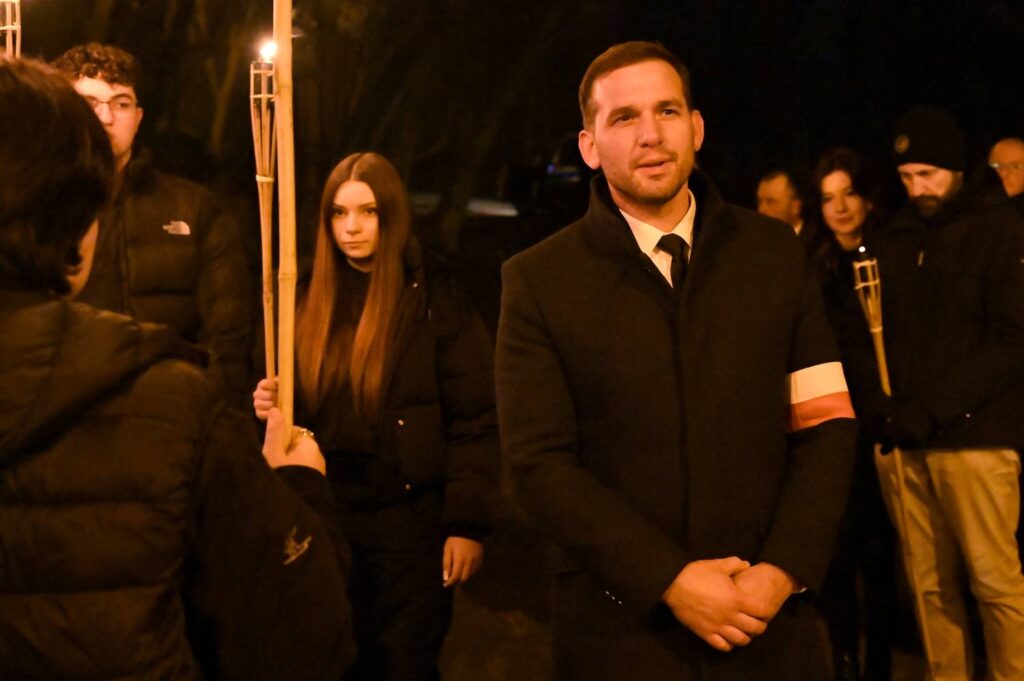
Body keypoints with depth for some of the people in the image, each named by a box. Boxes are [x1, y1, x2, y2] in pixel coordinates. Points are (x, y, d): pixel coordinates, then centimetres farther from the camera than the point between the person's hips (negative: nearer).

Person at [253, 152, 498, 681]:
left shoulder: (432, 297, -7)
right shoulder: (313, 301, 8)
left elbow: (474, 420, -9)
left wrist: (466, 524, -13)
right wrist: (269, 405, -4)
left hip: (409, 521, -4)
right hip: (328, 517, 4)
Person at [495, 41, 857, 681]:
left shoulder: (775, 252, 4)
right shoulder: (539, 280, -3)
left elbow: (827, 421, 3)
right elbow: (540, 462, -7)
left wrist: (785, 567, -10)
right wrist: (668, 580, -15)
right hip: (620, 629, -2)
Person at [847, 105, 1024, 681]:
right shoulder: (896, 240, 15)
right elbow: (869, 333, 17)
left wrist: (932, 409, -14)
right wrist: (876, 397, -3)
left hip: (974, 435, -5)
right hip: (902, 439, 5)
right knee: (930, 585, 7)